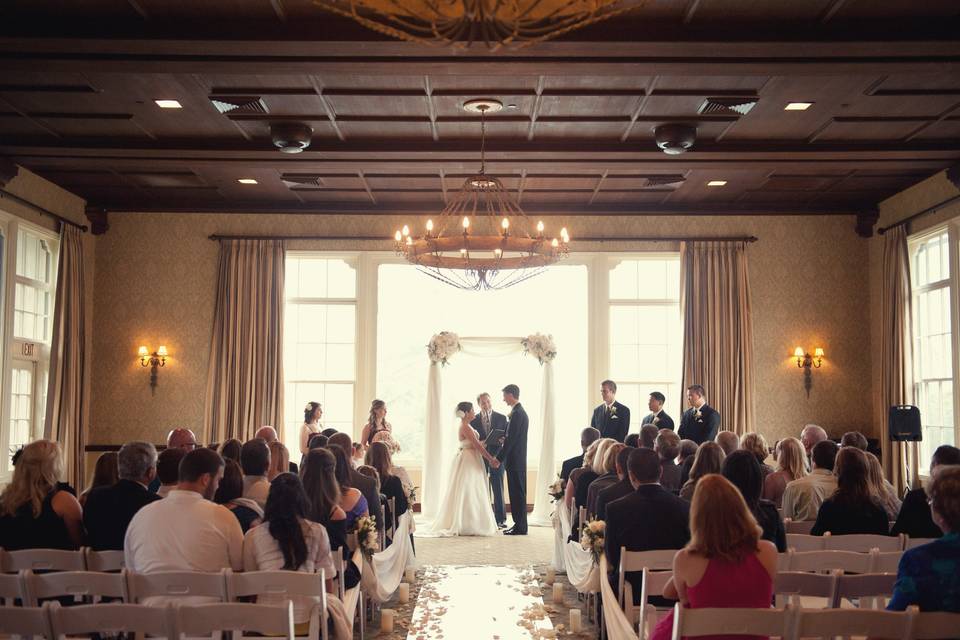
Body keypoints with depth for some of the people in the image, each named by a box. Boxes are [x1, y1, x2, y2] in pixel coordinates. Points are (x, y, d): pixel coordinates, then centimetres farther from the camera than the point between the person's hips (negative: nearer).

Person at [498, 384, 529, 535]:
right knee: (517, 493, 12)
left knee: (518, 493, -5)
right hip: (517, 460, 10)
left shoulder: (517, 413, -16)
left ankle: (520, 527, -1)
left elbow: (511, 439, -19)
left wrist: (499, 458, -16)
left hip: (515, 460, -10)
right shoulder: (520, 412, 15)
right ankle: (519, 524, 17)